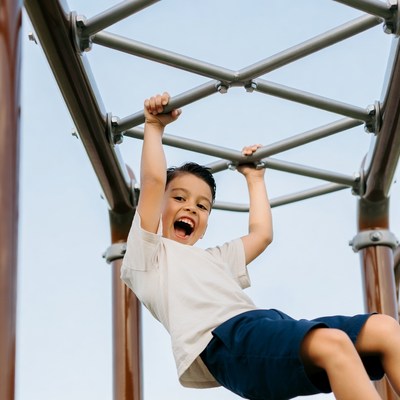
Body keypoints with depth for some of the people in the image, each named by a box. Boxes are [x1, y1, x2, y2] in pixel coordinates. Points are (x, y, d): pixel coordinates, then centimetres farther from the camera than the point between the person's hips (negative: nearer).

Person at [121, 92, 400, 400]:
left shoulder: (213, 259, 40)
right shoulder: (150, 253, 20)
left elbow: (261, 234, 42)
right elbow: (153, 180, 10)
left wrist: (254, 178, 54)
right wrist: (155, 127, 21)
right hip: (223, 339, -8)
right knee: (333, 344, -34)